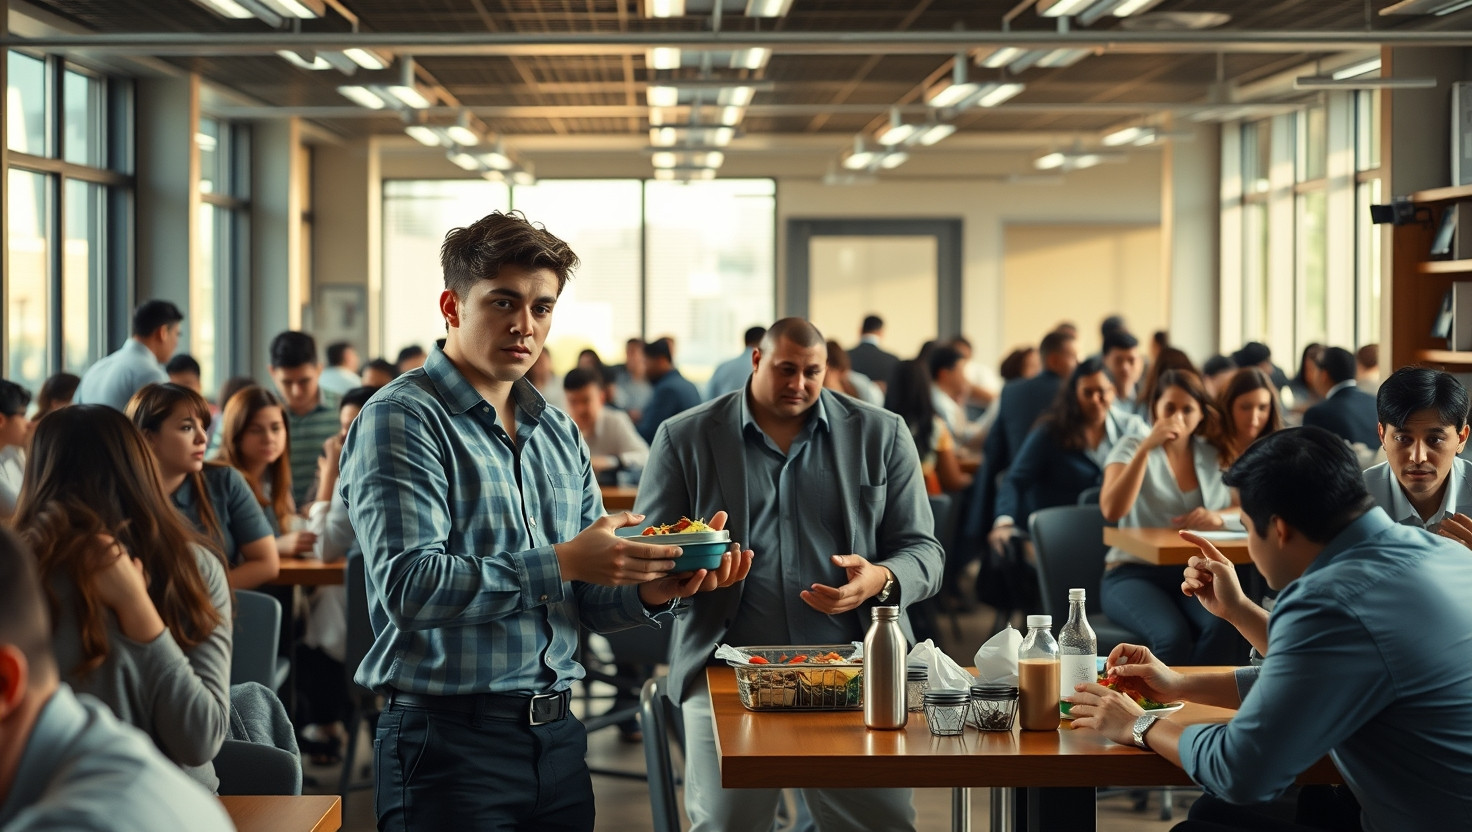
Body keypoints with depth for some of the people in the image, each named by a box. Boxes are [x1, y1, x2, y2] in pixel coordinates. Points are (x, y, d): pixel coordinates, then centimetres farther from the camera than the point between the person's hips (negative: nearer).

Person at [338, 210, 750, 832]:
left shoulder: (559, 432, 14)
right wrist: (562, 563, -24)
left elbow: (589, 599, 12)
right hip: (449, 741, -7)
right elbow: (409, 586, -21)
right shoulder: (402, 420, -8)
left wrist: (652, 591, -9)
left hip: (558, 737, 7)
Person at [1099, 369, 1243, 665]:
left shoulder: (1214, 455, 14)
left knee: (1222, 629, -32)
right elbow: (1112, 510, -12)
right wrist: (1146, 448, -17)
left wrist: (1219, 517, -13)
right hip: (1134, 574, -3)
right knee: (1173, 635, -35)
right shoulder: (1133, 447, 5)